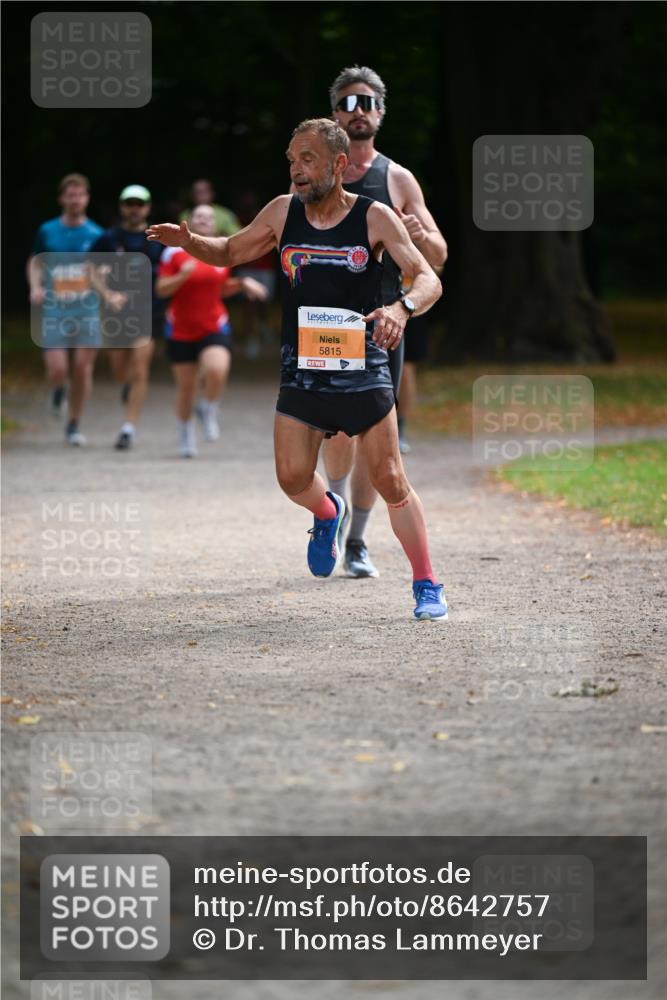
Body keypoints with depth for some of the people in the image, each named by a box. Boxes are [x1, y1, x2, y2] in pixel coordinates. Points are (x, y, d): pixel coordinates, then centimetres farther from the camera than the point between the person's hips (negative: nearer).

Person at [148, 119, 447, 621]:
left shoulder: (374, 217, -8)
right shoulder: (283, 212, 2)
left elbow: (428, 279, -11)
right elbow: (230, 252, 16)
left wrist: (403, 307, -33)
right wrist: (189, 241, -5)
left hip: (363, 368, -3)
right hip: (301, 369, 3)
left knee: (390, 481, -1)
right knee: (293, 477, -6)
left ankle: (427, 585, 11)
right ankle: (327, 513, 30)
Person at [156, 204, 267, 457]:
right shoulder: (175, 252, -5)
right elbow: (161, 289, -8)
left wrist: (242, 284, 5)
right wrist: (183, 276, -23)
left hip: (215, 328, 1)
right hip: (181, 331, -1)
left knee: (217, 371, -25)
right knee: (186, 386, 5)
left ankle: (208, 411, 5)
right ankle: (186, 436, 27)